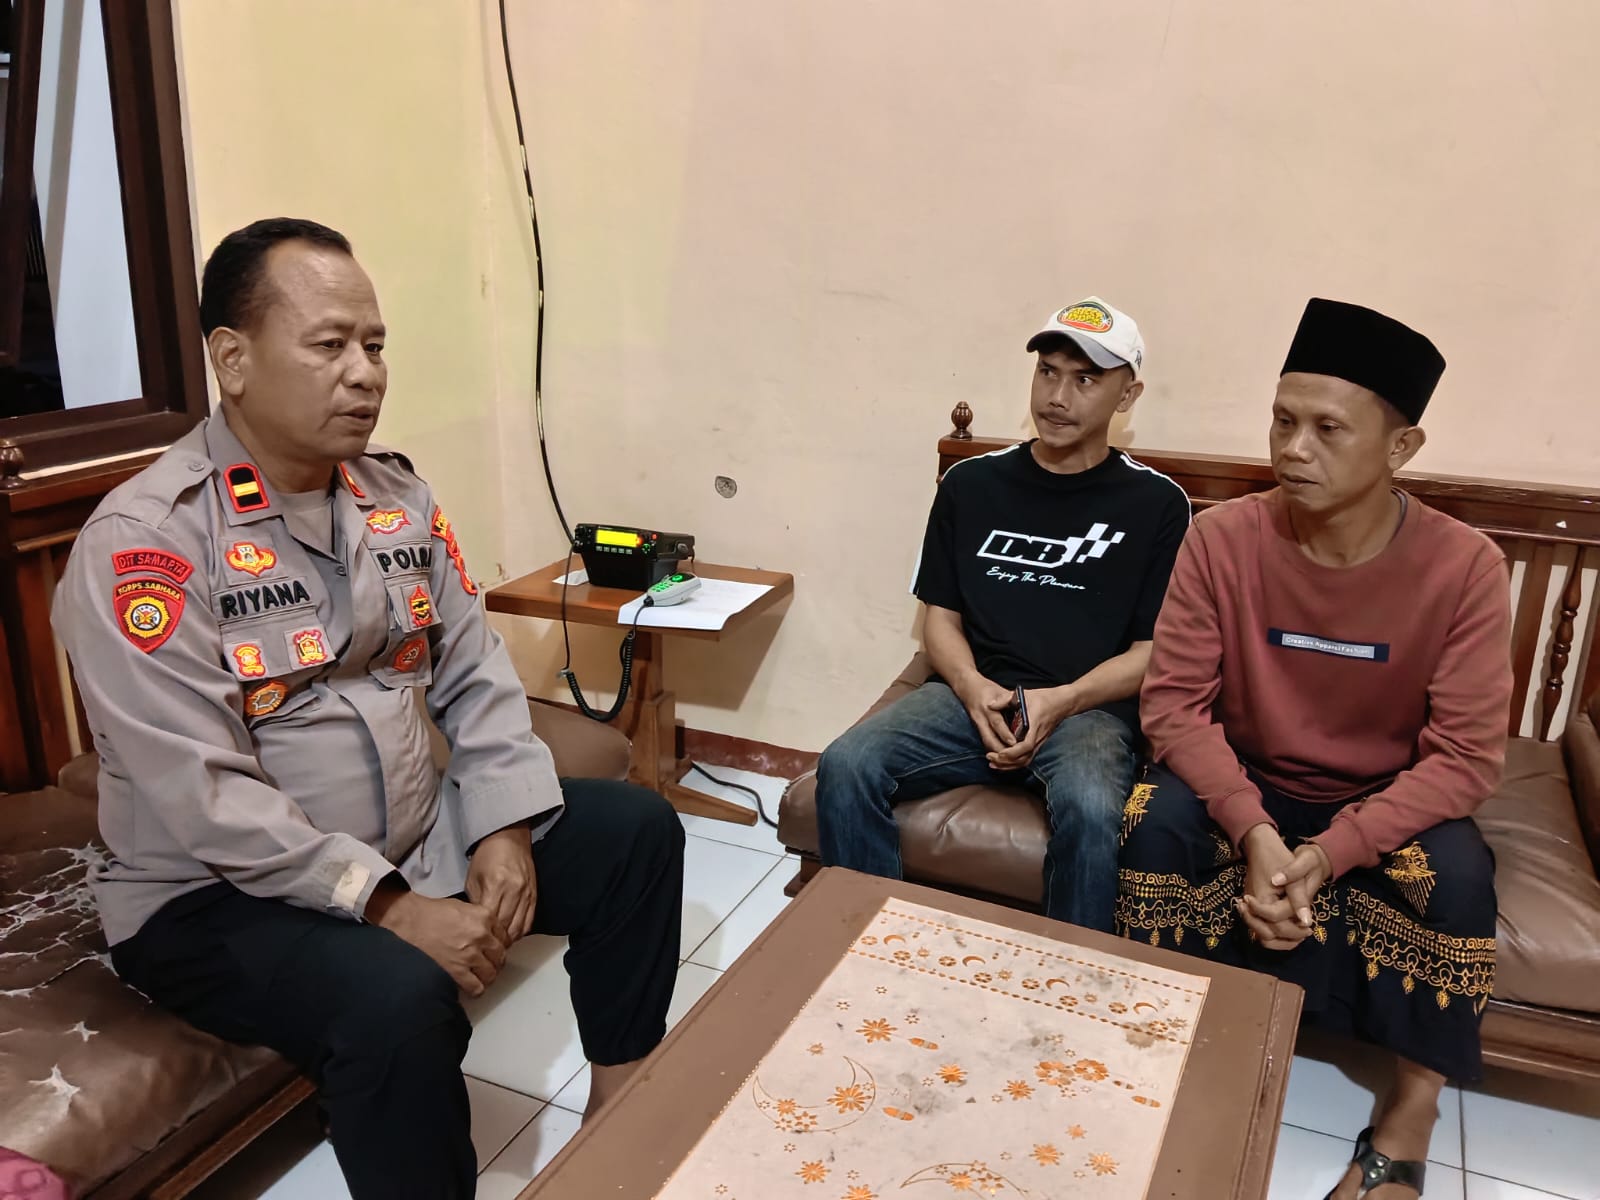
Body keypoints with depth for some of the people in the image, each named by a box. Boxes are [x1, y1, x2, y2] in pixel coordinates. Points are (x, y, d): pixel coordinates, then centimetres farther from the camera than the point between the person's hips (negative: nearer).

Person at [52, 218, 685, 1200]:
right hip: (219, 893, -7)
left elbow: (476, 676, 3)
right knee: (400, 999, -34)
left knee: (634, 830, 1)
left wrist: (503, 828, -11)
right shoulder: (144, 541, -18)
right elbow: (202, 799, -24)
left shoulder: (398, 495, 3)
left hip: (417, 836, 7)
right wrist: (391, 907, -25)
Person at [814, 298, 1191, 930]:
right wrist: (974, 689, -10)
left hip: (1089, 707, -2)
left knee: (1090, 810, -35)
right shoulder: (971, 483, 12)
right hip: (971, 694, 3)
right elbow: (940, 615, 12)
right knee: (845, 768, -24)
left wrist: (1061, 702, -14)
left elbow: (1153, 650, 3)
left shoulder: (1156, 502, 5)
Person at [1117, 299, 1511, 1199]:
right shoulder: (1224, 538, -18)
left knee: (1458, 874, -29)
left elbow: (1467, 757, -20)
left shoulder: (1464, 566, -19)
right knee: (1158, 820, -28)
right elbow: (1173, 701, -17)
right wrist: (1254, 832, -32)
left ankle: (1414, 1108, -5)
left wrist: (1331, 853, -31)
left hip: (1386, 802, 0)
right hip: (1248, 784, 1)